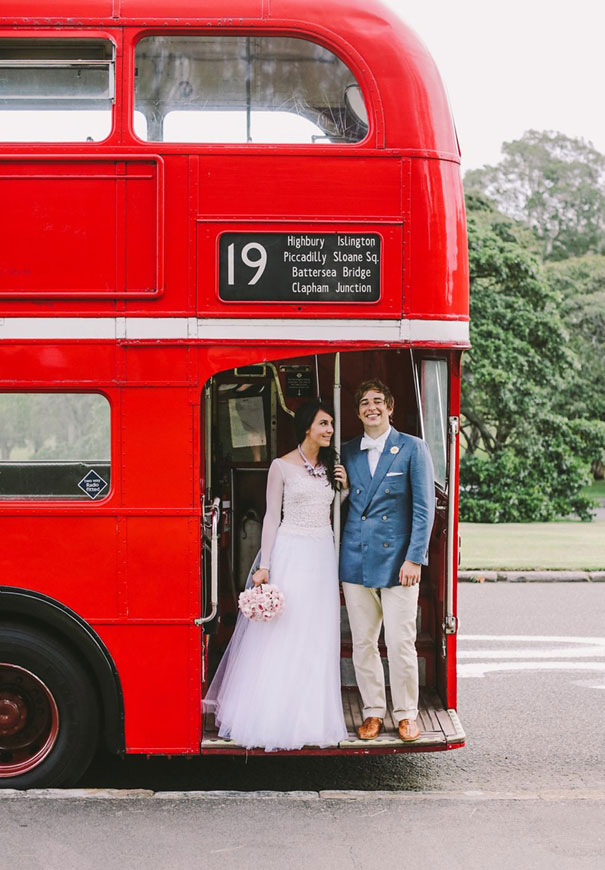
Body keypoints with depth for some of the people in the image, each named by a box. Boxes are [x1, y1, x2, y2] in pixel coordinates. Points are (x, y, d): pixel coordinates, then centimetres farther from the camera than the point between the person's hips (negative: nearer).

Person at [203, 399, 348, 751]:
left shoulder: (331, 465, 12)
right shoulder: (283, 466, -3)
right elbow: (272, 517, -4)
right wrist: (264, 566, -9)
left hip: (323, 555, 5)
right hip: (291, 553, -5)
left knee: (317, 640, 6)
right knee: (280, 637, -4)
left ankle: (310, 718, 12)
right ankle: (273, 715, 4)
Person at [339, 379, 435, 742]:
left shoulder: (413, 448, -1)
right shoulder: (349, 452, 10)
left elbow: (424, 507, -4)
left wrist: (414, 558, -9)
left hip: (397, 560, -3)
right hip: (356, 562, 4)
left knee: (401, 643, -3)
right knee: (363, 643, 8)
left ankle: (406, 714, 12)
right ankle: (373, 712, 20)